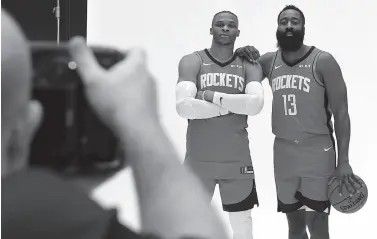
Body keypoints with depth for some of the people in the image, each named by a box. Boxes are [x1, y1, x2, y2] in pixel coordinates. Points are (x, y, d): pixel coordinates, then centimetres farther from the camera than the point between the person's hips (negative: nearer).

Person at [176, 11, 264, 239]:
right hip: (199, 159, -1)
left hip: (237, 160, 2)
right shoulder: (192, 62, -1)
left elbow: (256, 104, -15)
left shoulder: (249, 66, 4)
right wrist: (231, 105, -14)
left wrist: (212, 96, -17)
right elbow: (184, 106, -17)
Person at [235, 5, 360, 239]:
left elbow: (341, 111, -8)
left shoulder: (323, 61, -8)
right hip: (283, 154, 5)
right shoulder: (269, 61, 5)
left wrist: (343, 160, -13)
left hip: (317, 153, -4)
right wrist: (242, 54, -3)